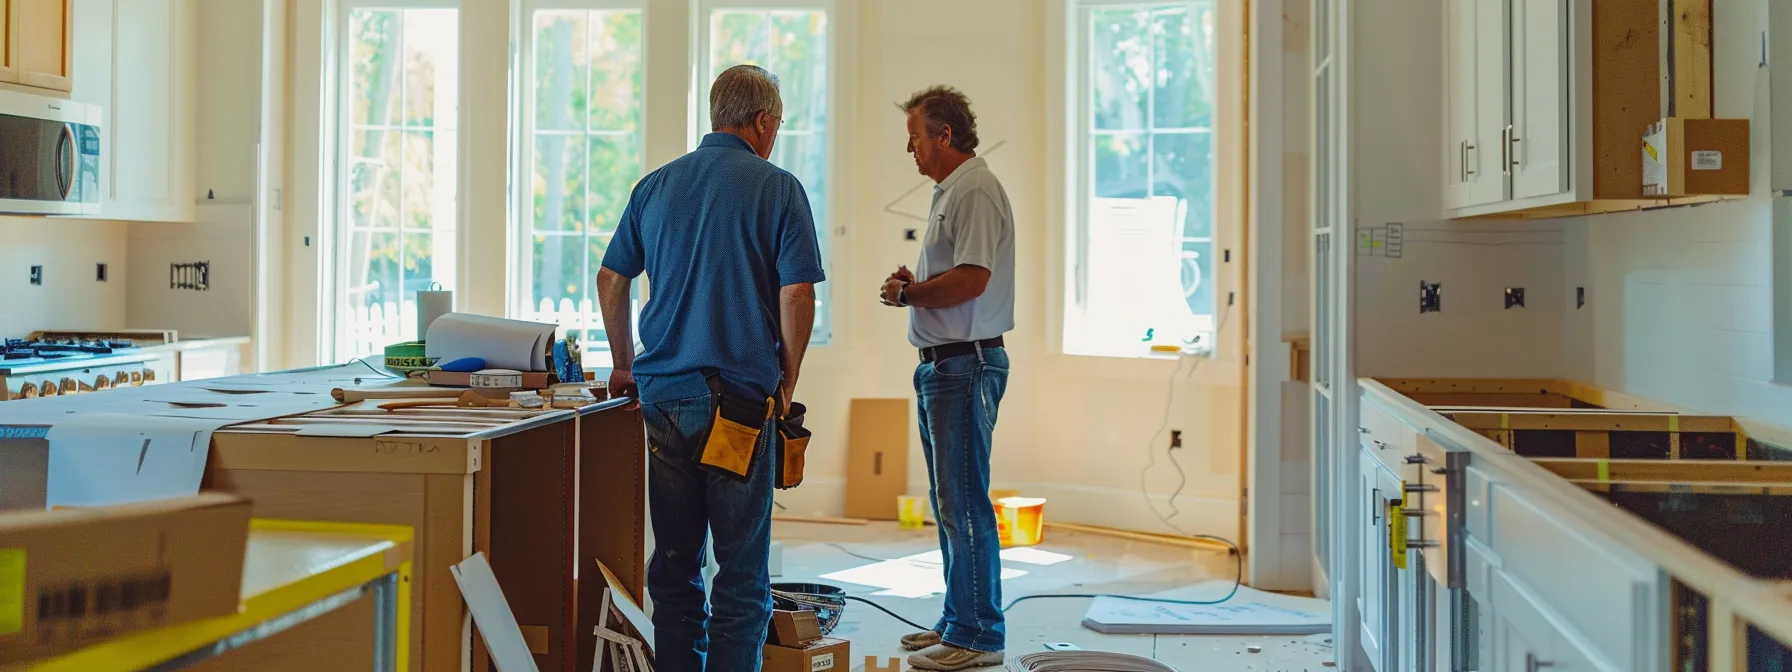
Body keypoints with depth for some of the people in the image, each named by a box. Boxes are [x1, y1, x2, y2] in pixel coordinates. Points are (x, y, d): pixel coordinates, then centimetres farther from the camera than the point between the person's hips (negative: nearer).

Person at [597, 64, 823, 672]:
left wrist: (625, 365, 24)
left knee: (674, 561, 12)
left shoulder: (656, 186, 10)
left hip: (664, 393, 5)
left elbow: (610, 280, 14)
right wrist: (786, 383, 2)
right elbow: (796, 295, -10)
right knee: (742, 568, 3)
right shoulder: (777, 189, -4)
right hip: (740, 396, -5)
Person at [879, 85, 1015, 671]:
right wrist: (912, 288, 5)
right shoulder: (949, 192, 20)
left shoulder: (976, 192, -14)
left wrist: (908, 292, -9)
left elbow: (971, 280, -23)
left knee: (964, 503, -7)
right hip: (941, 363, 11)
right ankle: (957, 622, 25)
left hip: (966, 365, -11)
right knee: (949, 502, 15)